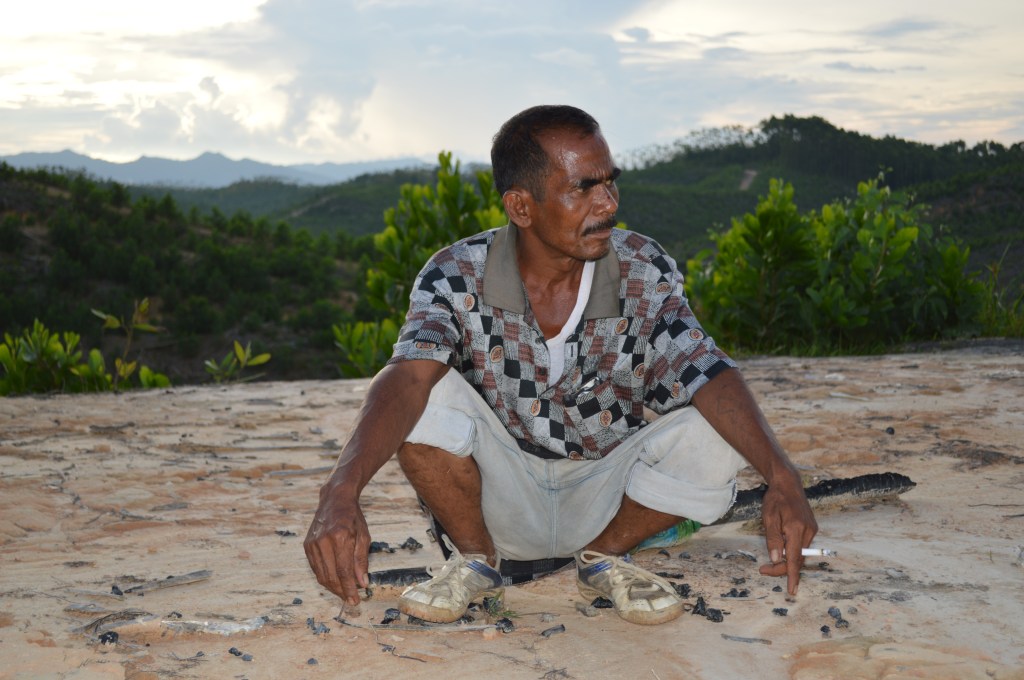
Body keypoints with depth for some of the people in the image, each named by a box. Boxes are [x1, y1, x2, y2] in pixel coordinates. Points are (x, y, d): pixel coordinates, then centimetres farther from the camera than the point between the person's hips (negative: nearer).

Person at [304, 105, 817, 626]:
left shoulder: (645, 273, -13)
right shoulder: (456, 277, -18)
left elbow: (706, 374, -25)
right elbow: (408, 376, -34)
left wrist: (780, 476, -42)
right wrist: (341, 491, -53)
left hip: (605, 500, 1)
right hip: (500, 499, -1)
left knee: (714, 435, -25)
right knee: (430, 397, -28)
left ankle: (606, 555, 4)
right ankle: (475, 558, 0)